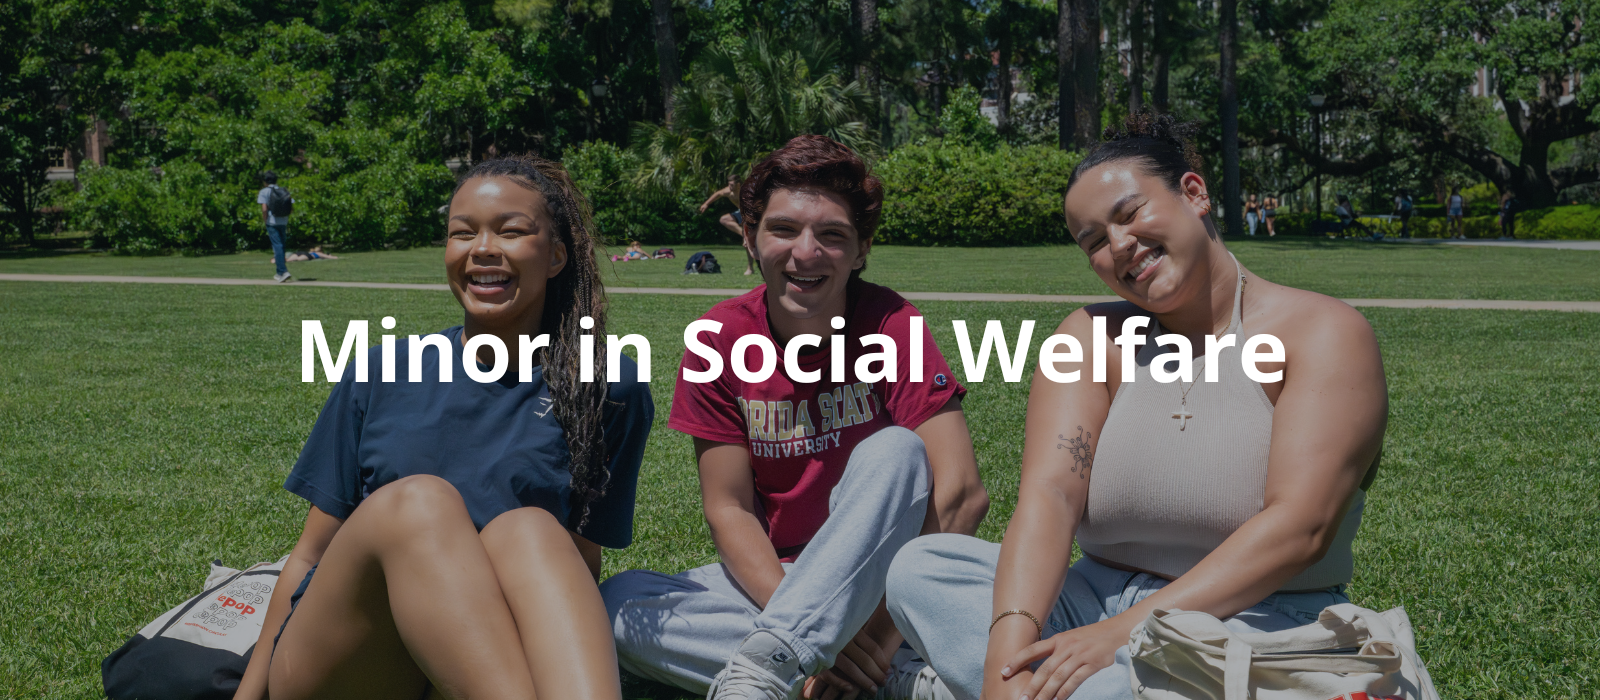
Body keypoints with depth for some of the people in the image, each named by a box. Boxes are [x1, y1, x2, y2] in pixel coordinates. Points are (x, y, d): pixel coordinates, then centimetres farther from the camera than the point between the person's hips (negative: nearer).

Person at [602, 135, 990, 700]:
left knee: (896, 449, -29)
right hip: (771, 578, 3)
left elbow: (961, 494, -20)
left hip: (878, 575, -2)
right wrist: (818, 633, -22)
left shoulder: (890, 325, -14)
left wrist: (883, 629, -27)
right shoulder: (721, 338, -7)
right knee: (619, 601, -23)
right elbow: (729, 510, -7)